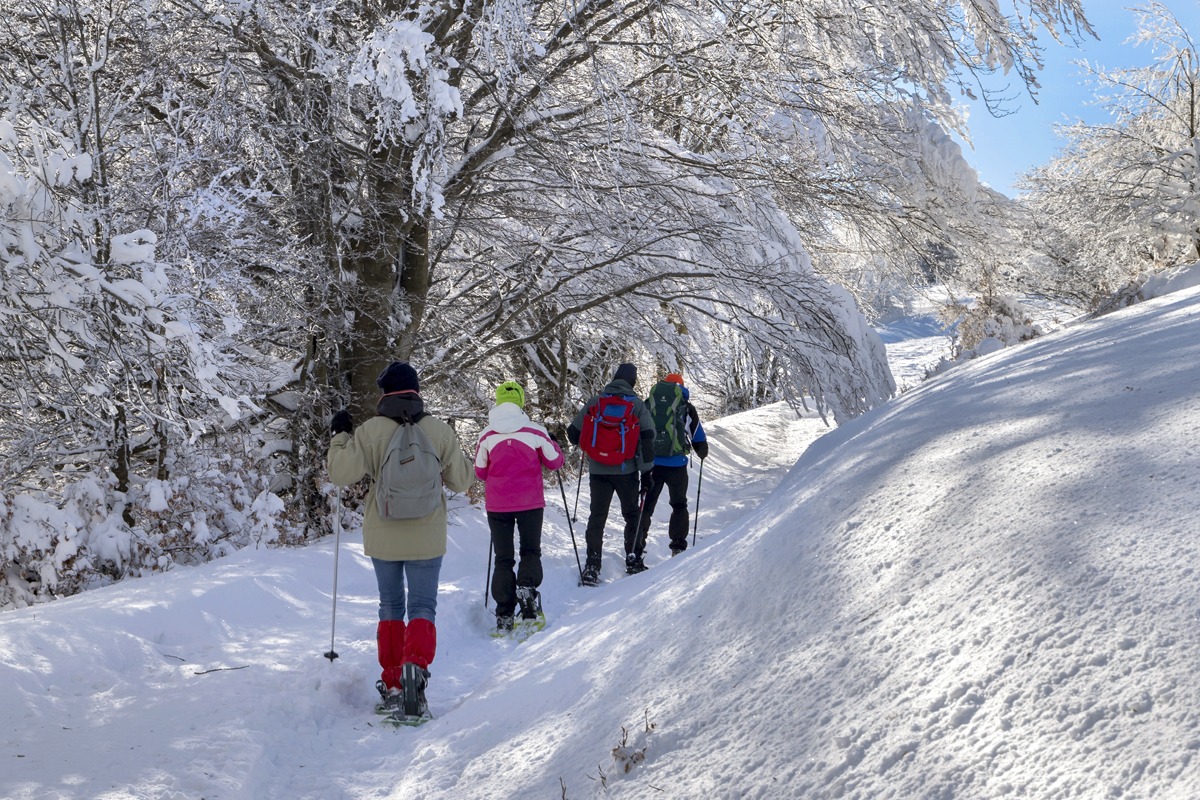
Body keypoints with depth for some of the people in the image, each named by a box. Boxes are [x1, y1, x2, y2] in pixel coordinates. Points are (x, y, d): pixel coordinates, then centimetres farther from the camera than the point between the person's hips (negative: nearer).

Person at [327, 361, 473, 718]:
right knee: (422, 607, 5)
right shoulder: (440, 430, -5)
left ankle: (392, 685, 14)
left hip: (382, 535, 1)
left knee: (390, 607, 15)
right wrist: (458, 456, 21)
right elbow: (461, 481, 2)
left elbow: (341, 474, -11)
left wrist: (340, 436, 1)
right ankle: (416, 664, -22)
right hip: (426, 537, 0)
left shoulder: (369, 431, -9)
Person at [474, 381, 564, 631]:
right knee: (530, 551, 16)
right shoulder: (535, 431, -7)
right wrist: (551, 443, 21)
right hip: (530, 502, -1)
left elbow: (480, 472, 5)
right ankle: (527, 585, -12)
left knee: (503, 559, 10)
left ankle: (504, 615, 3)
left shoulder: (487, 435, -3)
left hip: (497, 505, 1)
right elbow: (555, 462, 3)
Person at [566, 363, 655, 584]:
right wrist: (646, 471, -3)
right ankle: (633, 560, 17)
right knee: (632, 515, 16)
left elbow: (573, 433, 3)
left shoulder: (594, 402, 1)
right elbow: (647, 439, -8)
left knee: (597, 516, 6)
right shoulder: (637, 404, -1)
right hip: (626, 470, -1)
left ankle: (592, 567, 0)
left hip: (598, 470, 1)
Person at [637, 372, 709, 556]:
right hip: (676, 464, -1)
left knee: (646, 504, 13)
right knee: (679, 505, 13)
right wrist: (702, 453, 28)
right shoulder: (687, 408, 3)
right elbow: (699, 438, 8)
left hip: (651, 463, 1)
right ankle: (678, 546, 7)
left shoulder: (649, 403, 6)